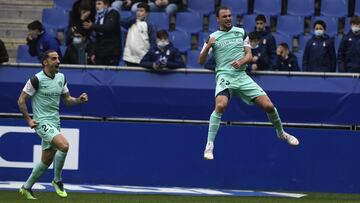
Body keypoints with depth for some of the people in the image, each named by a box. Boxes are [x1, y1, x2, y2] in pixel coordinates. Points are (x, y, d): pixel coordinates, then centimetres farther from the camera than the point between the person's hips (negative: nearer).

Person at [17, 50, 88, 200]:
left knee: (46, 161, 10)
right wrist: (28, 120, -9)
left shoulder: (61, 78, 9)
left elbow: (67, 99, 18)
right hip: (42, 122, -7)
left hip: (55, 123, 7)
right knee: (64, 145, -27)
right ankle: (57, 180, -9)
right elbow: (21, 100, -6)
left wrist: (79, 100, -2)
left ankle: (26, 188, 27)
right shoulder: (36, 79, -12)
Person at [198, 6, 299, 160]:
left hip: (242, 77, 3)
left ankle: (281, 133, 24)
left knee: (268, 106, -4)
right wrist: (208, 46, -17)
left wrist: (241, 61, -15)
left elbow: (249, 55, 7)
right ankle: (209, 146, -26)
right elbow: (201, 61, 1)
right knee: (220, 106, -31)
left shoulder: (241, 32, 11)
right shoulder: (213, 37, 5)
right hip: (224, 77, -3)